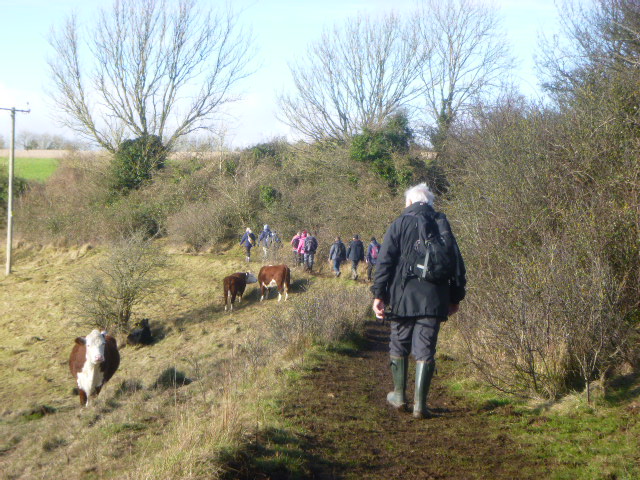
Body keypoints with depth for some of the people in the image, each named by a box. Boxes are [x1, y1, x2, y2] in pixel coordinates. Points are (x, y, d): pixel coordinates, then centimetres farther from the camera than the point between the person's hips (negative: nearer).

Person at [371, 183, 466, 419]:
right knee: (425, 350, 2)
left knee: (399, 346, 15)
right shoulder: (443, 225, 10)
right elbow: (457, 263, 12)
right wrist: (455, 297, 19)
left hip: (404, 297, -2)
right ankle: (420, 403, -2)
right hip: (434, 299, 2)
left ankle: (398, 395, 24)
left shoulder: (400, 224, 1)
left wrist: (378, 294, -3)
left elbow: (384, 261, -5)